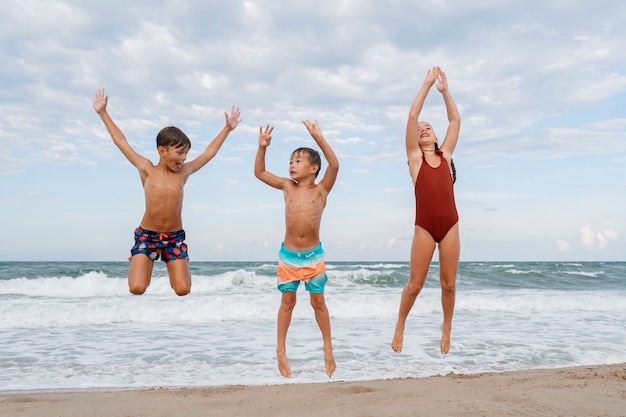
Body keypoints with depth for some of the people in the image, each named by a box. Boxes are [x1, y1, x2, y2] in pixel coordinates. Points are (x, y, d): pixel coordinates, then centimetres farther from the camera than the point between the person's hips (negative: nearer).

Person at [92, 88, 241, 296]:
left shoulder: (184, 172, 3)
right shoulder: (147, 170, -2)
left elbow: (209, 153, 15)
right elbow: (120, 141, 4)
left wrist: (228, 128, 20)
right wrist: (103, 113, 7)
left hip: (175, 237, 2)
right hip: (147, 235, -2)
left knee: (183, 290, -6)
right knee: (137, 288, -14)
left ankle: (176, 268, 29)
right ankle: (141, 263, 21)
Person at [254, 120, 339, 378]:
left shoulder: (321, 189, -5)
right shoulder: (287, 186, 2)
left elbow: (335, 165, -21)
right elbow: (259, 173, 3)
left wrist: (319, 138, -28)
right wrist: (262, 147, -10)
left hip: (313, 254, -2)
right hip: (288, 254, 2)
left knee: (318, 301, 8)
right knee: (287, 301, 9)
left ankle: (328, 349, 21)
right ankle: (281, 351, 18)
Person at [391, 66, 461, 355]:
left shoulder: (445, 155, 13)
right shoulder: (415, 157, 5)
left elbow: (455, 120, 12)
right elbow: (412, 117, -2)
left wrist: (445, 91, 10)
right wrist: (427, 85, 1)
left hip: (450, 225, 3)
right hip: (425, 227, -3)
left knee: (449, 283, 7)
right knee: (415, 283, 2)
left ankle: (447, 329, 25)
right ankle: (400, 326, 22)